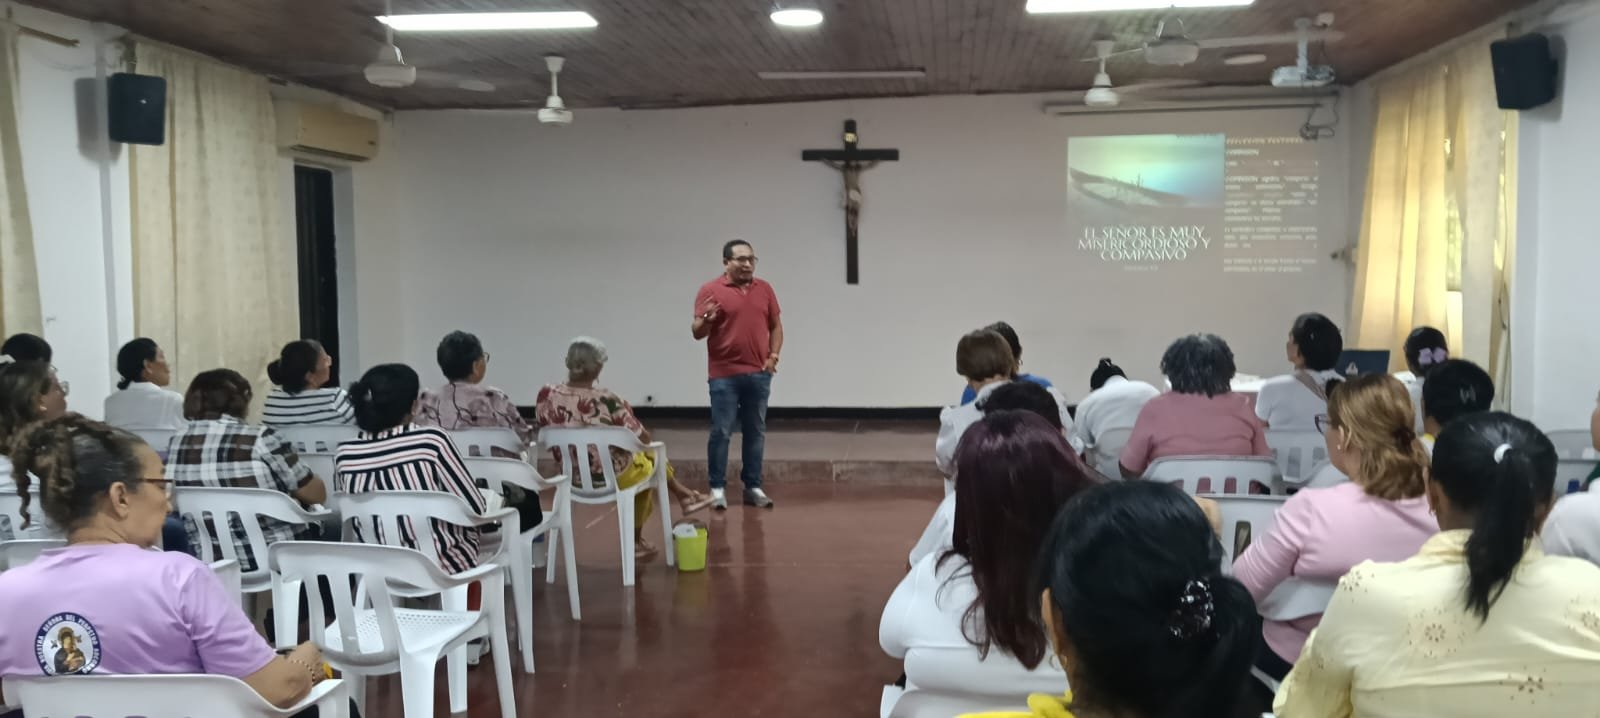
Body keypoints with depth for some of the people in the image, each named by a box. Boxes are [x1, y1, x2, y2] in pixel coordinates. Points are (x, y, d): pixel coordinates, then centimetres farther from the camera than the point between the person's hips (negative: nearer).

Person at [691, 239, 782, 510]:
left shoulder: (764, 289, 8)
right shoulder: (710, 290, -4)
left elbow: (776, 326, 15)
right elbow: (697, 333, -4)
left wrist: (773, 355, 1)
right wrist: (706, 319, -25)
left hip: (759, 374, 4)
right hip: (724, 375, -4)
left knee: (756, 432, 8)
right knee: (721, 432, -1)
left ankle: (753, 487, 16)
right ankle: (717, 487, 8)